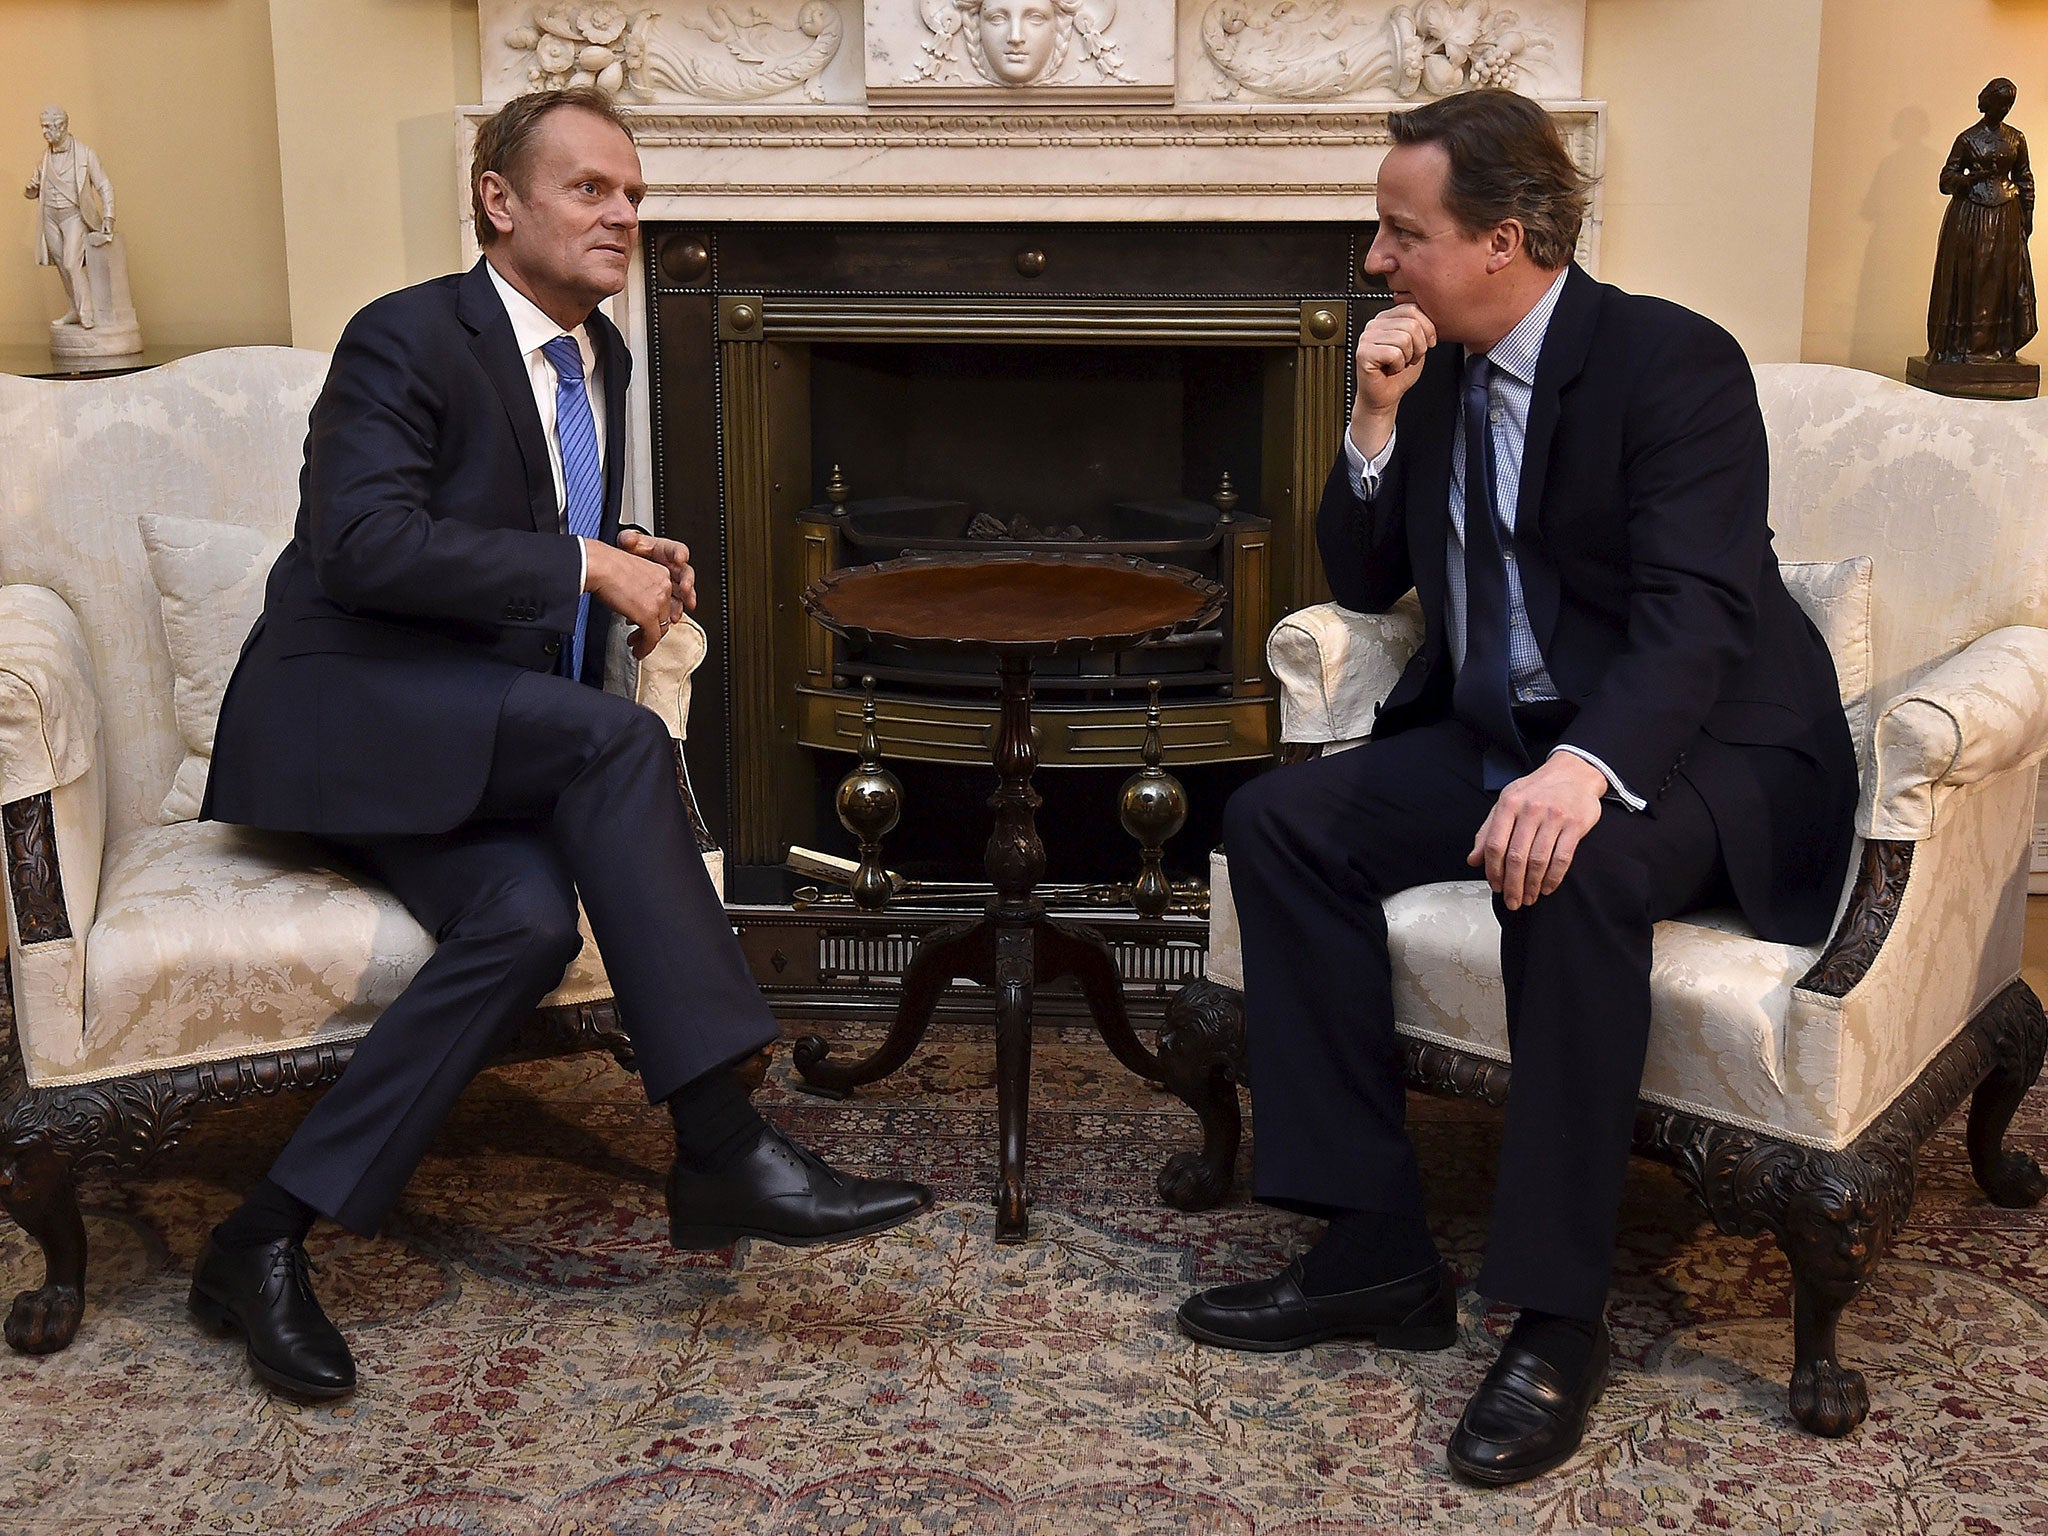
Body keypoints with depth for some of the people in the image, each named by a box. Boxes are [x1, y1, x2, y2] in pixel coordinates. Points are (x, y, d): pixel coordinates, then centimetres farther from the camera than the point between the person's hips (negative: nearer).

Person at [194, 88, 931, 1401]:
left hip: (487, 747, 7)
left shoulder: (601, 357, 16)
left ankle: (270, 1237, -20)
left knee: (531, 916, -26)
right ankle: (720, 1147, -32)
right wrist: (584, 567, -20)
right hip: (349, 714, -7)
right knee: (617, 737, -32)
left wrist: (638, 565, 4)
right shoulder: (407, 339, -9)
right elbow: (363, 543, -23)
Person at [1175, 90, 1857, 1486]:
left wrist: (1586, 771, -43)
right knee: (1279, 821, -12)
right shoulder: (1436, 371, 8)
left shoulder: (1674, 361, -14)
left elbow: (1697, 612, -26)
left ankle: (1558, 1318, -24)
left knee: (1569, 870, -38)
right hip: (1499, 733, 8)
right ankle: (1379, 1250, -11)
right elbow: (1363, 584, 12)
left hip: (1697, 747, -7)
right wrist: (1378, 425, -5)